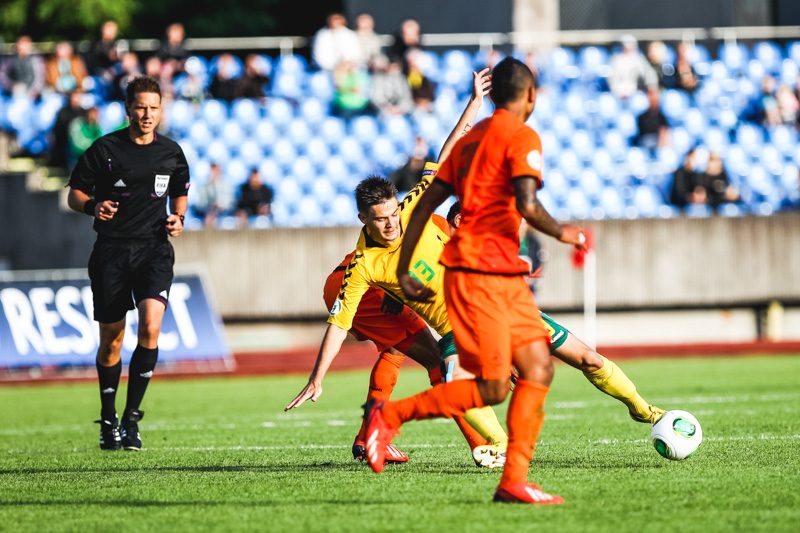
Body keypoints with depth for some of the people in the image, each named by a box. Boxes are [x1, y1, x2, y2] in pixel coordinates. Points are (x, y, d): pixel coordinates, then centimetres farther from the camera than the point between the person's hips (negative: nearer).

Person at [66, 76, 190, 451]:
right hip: (111, 251, -1)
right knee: (111, 339, 5)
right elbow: (74, 194, 3)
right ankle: (108, 421, 23)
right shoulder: (105, 149, -2)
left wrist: (178, 219, 4)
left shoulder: (171, 153, 7)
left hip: (154, 249, 1)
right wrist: (93, 206, -18)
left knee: (151, 325, -20)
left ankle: (131, 418, -12)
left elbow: (180, 193, 24)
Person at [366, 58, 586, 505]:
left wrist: (404, 269, 18)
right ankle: (389, 415, -1)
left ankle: (513, 481, -1)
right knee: (493, 389, -9)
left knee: (539, 369, 3)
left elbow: (427, 203, 16)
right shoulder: (522, 137, -8)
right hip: (479, 273, -9)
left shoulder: (473, 137, 18)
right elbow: (526, 206, -21)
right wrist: (561, 233, -2)